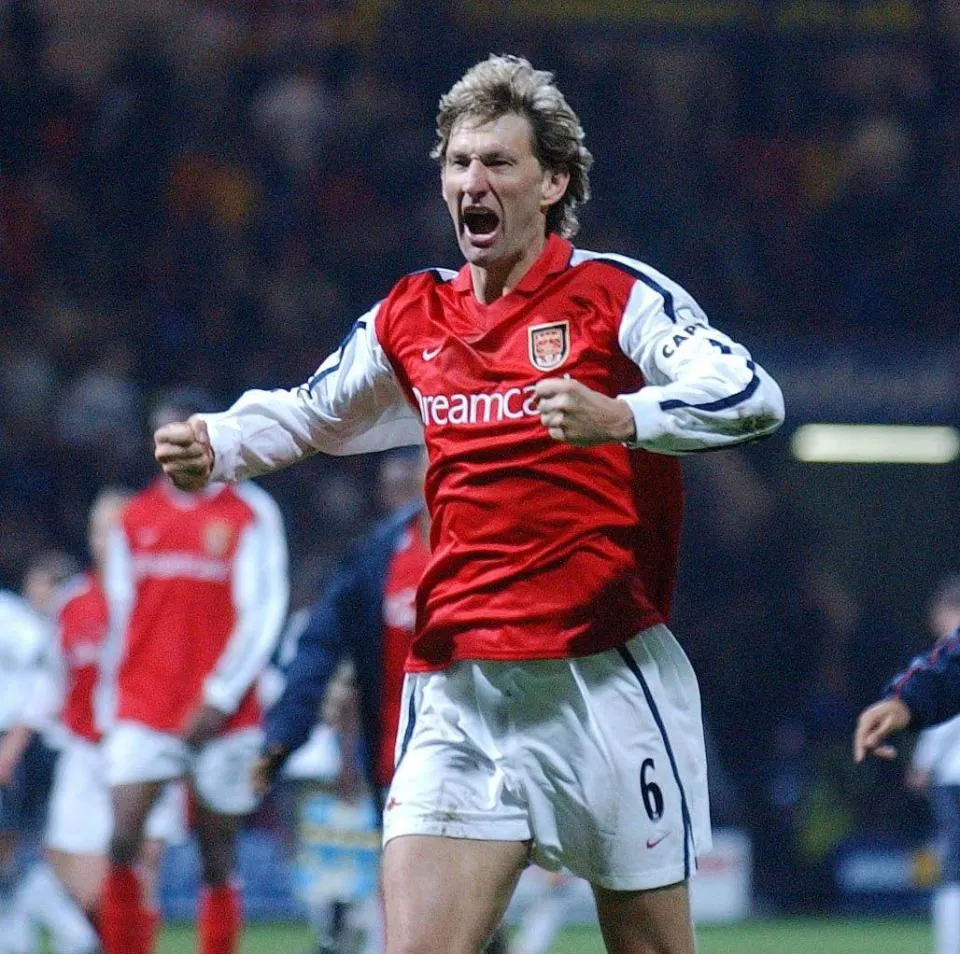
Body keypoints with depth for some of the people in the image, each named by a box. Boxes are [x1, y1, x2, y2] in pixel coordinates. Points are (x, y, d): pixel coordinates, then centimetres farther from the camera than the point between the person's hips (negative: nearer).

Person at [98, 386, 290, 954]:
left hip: (222, 718, -3)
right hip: (143, 712, 3)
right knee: (124, 843, -14)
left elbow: (263, 615, -6)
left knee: (218, 861, 4)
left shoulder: (250, 515, -1)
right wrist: (110, 709, 13)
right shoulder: (135, 519, 12)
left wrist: (219, 698, -13)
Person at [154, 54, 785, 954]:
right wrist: (212, 447, 8)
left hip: (606, 678, -4)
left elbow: (753, 394, -18)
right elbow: (307, 413, 29)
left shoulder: (617, 294, -4)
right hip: (457, 690, 4)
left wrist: (621, 418, -35)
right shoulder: (411, 317, 12)